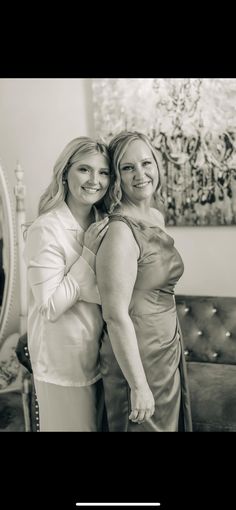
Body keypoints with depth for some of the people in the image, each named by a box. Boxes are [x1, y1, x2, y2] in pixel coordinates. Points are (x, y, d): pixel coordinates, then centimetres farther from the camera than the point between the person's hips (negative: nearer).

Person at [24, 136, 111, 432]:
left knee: (101, 424, 21)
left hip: (100, 355, 7)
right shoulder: (46, 230, -20)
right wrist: (88, 254, -23)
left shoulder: (103, 225, 2)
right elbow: (50, 308, -22)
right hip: (63, 364, -6)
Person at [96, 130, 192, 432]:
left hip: (168, 349, 8)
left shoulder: (157, 218, 5)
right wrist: (139, 385, -21)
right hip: (137, 358, -8)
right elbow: (116, 316, -24)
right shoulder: (120, 231, -21)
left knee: (170, 424, 21)